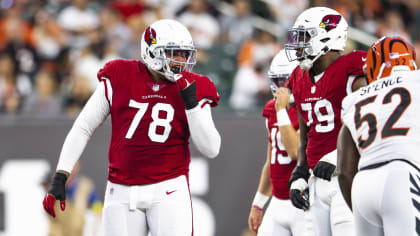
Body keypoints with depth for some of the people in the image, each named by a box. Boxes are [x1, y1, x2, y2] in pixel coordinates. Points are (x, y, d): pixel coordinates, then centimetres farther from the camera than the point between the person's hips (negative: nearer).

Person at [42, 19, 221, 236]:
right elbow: (83, 128, 7)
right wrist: (59, 178, 2)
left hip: (168, 190, -1)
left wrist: (191, 102, -13)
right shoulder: (119, 79, 2)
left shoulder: (193, 88, 3)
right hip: (123, 192, 1)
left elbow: (211, 150, -2)